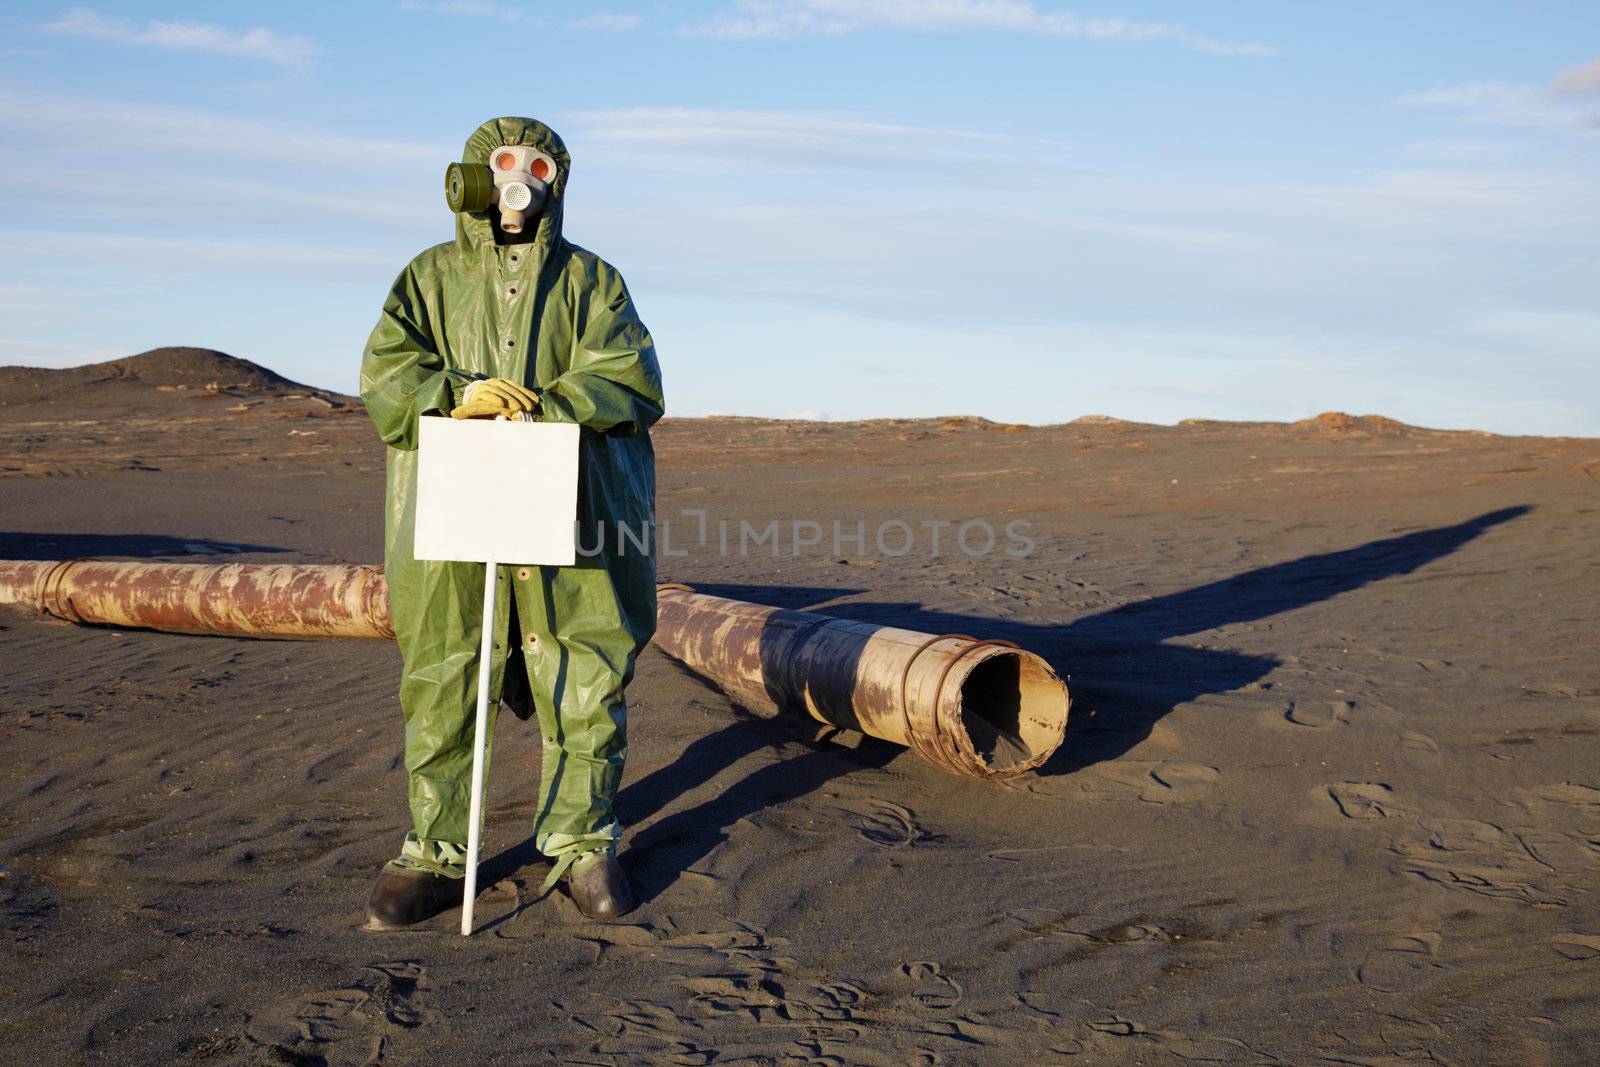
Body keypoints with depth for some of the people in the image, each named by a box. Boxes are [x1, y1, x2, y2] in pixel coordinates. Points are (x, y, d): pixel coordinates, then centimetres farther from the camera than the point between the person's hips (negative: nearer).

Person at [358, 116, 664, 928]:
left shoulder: (591, 281, 11)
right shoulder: (429, 277, 14)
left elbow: (630, 382, -3)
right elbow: (384, 379, 2)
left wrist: (536, 412, -17)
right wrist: (459, 394, -17)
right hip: (453, 518, 1)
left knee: (586, 687, 4)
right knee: (439, 692, 4)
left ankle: (582, 844, 20)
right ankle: (433, 855, 18)